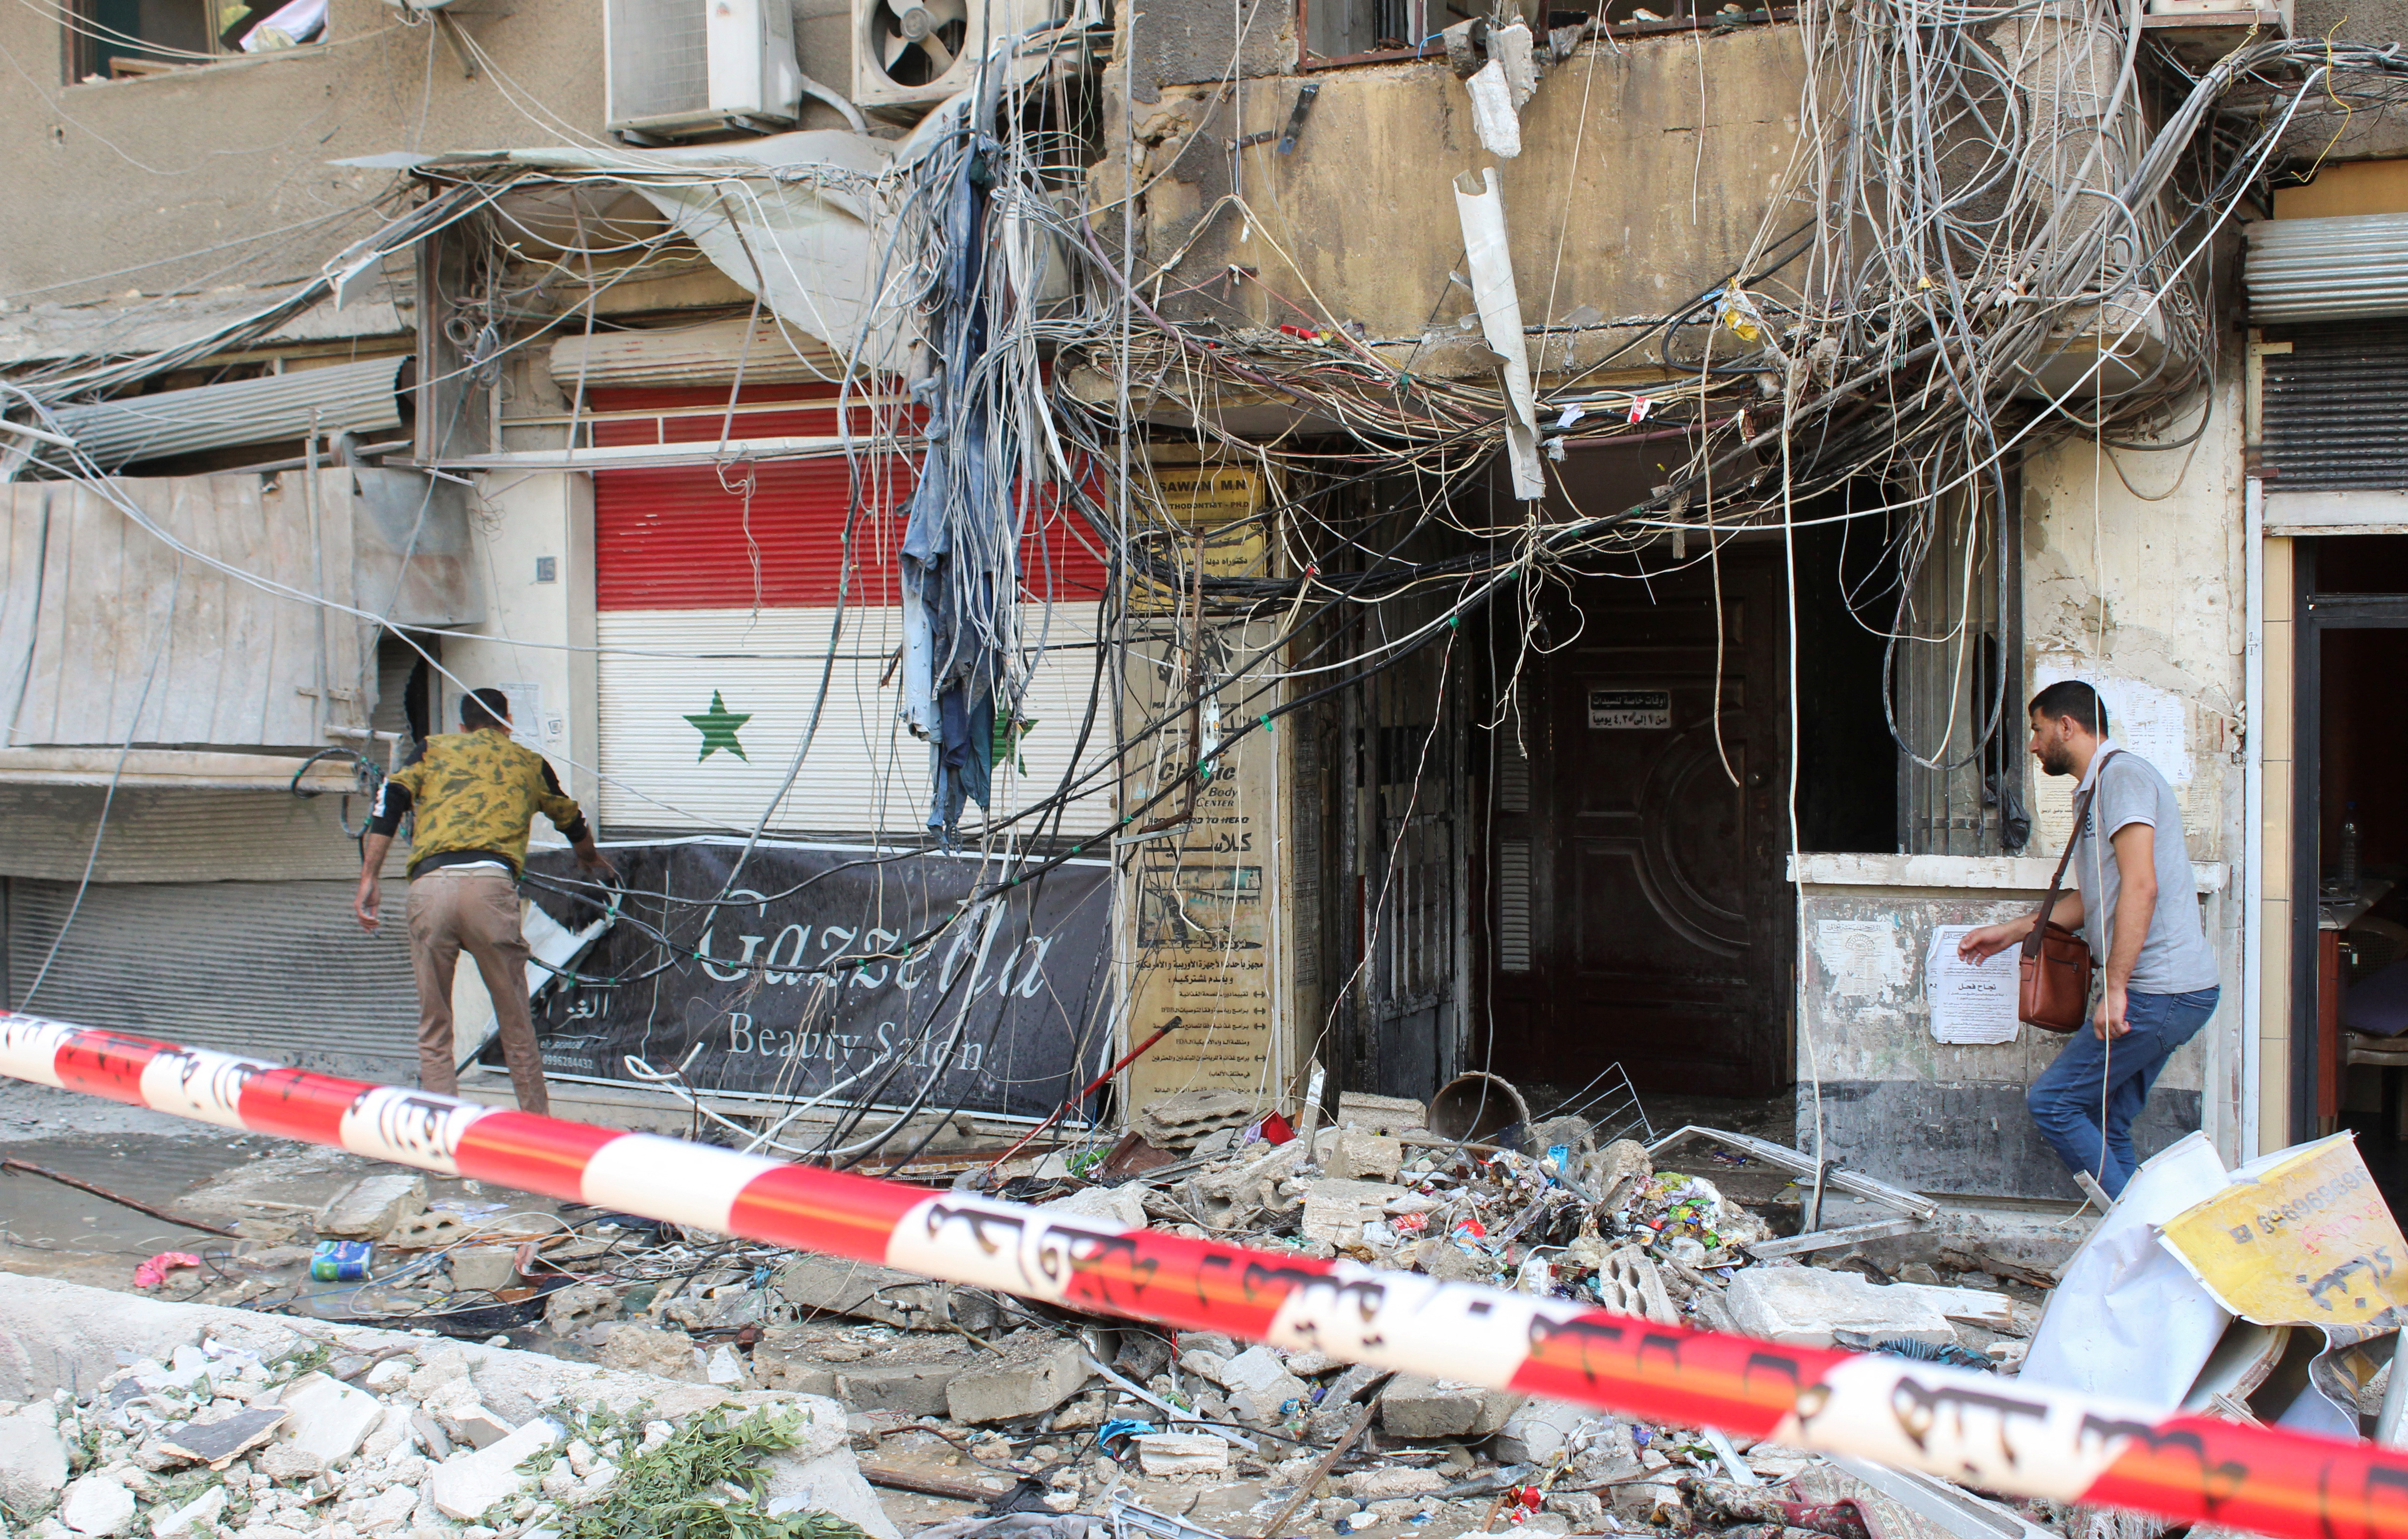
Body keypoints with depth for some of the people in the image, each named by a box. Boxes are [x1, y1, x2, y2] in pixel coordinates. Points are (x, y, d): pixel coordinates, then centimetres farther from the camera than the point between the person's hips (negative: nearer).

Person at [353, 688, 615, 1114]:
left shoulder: (434, 750, 25)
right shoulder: (528, 762, 27)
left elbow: (391, 798, 7)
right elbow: (571, 820, 42)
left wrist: (368, 879, 3)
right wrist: (591, 858, 64)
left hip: (428, 886, 1)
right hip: (489, 884, -1)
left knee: (433, 1031, 9)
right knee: (517, 1027, 9)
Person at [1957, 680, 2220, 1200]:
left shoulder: (2122, 774, -11)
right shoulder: (2098, 787, 22)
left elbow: (2140, 888, -22)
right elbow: (2092, 901, 29)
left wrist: (2115, 988, -25)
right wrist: (2011, 932, 29)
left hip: (2159, 993, -10)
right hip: (2168, 993, 10)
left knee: (2052, 1102, -8)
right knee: (2105, 1128, 10)